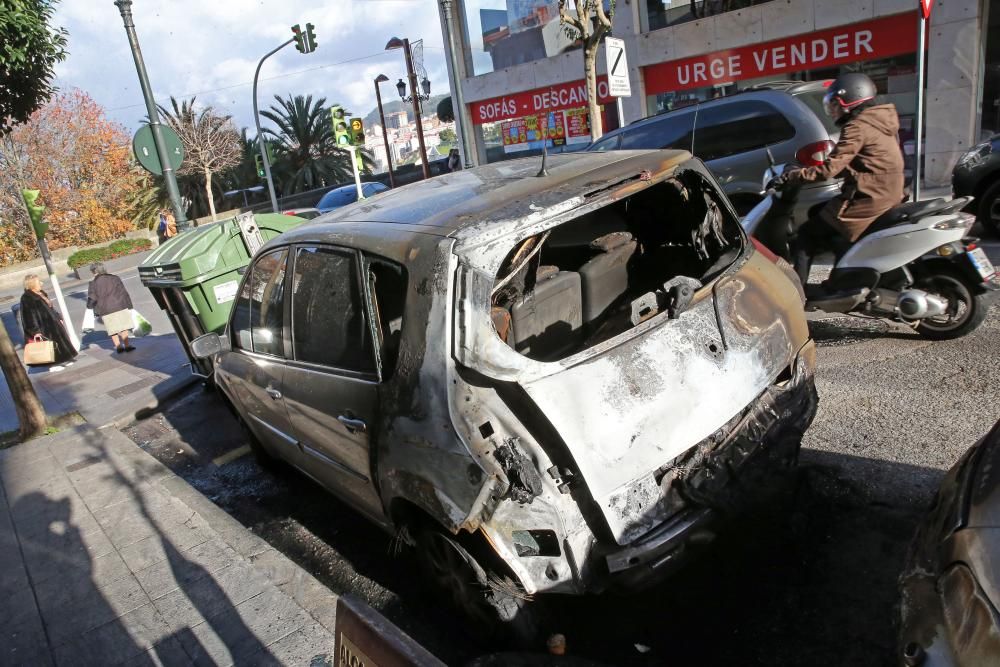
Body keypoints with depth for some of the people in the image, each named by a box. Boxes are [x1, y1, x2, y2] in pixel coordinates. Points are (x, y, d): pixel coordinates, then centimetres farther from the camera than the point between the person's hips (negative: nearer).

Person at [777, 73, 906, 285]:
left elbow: (830, 168, -20)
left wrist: (791, 177, -14)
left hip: (867, 197, -10)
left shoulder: (857, 126, -13)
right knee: (818, 216, 26)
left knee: (806, 236, -5)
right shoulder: (878, 121, 18)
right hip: (887, 194, 10)